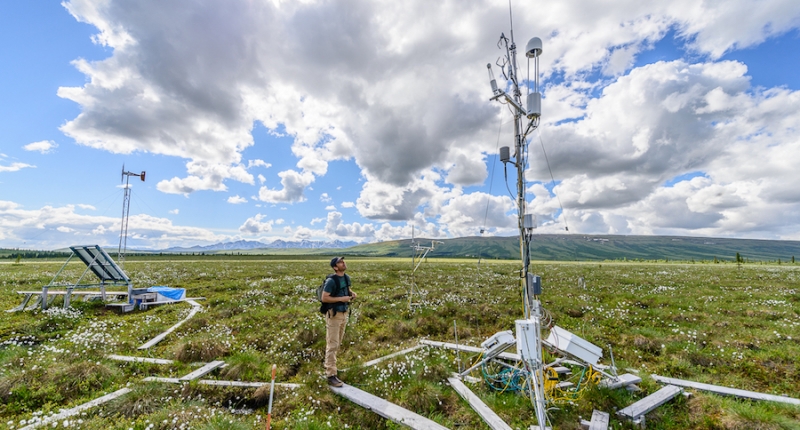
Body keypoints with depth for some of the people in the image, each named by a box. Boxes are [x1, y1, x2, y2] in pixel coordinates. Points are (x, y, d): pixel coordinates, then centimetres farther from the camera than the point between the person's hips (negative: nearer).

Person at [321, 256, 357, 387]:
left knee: (338, 343, 19)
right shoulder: (331, 281, -19)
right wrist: (341, 298, -22)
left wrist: (352, 293, 0)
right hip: (333, 314, -8)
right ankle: (331, 375, 2)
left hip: (344, 313, 8)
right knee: (332, 345, -4)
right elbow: (324, 298, -20)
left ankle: (329, 366, 36)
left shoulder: (346, 278, 4)